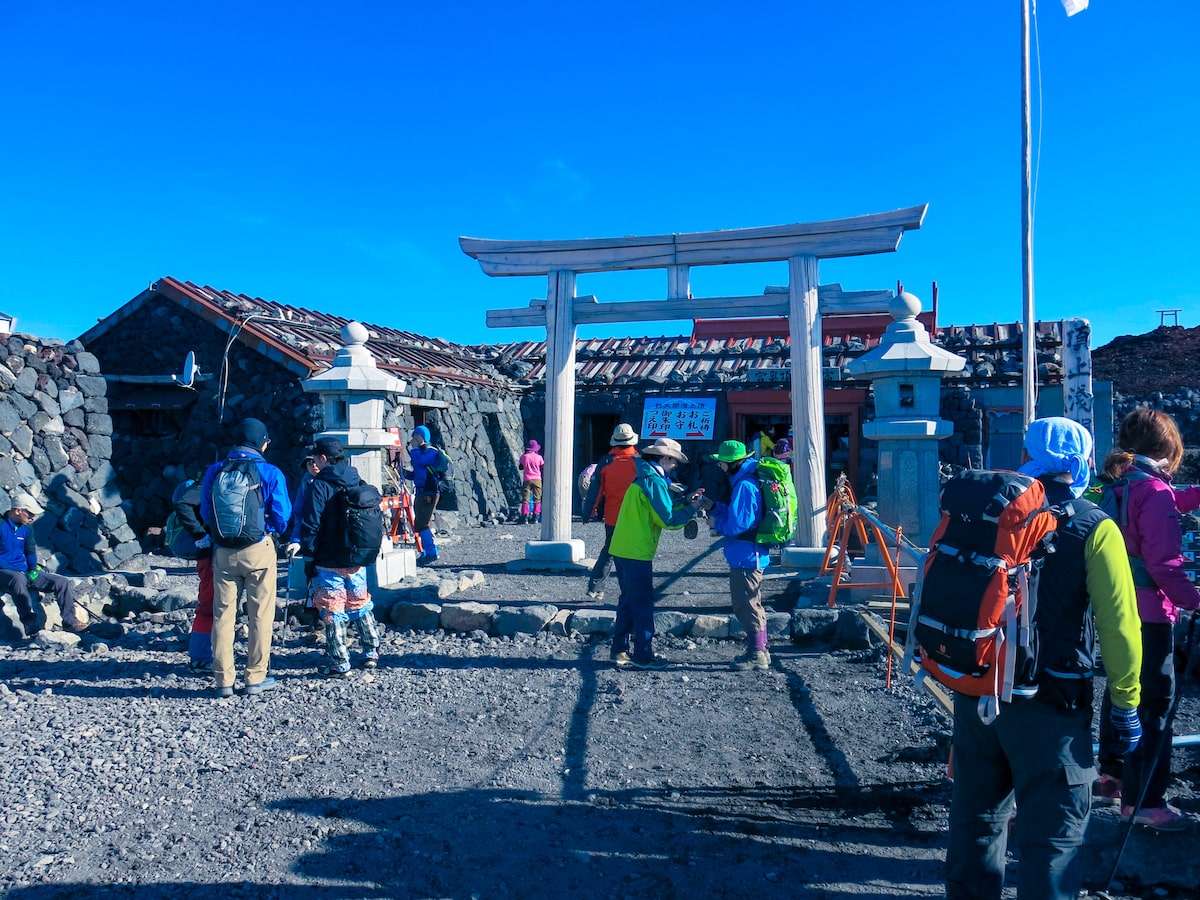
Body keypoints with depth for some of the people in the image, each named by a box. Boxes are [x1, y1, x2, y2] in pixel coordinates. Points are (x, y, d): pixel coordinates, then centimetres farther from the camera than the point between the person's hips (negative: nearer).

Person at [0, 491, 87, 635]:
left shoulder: (27, 527, 12)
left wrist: (34, 568, -2)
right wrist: (16, 571, -19)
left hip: (24, 573, 8)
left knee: (62, 582, -3)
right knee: (18, 578, -42)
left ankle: (70, 621, 1)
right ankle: (32, 626, -47)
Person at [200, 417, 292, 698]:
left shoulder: (214, 471, 3)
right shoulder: (270, 473, -7)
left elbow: (205, 514, 9)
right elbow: (281, 518, -4)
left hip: (223, 552, 3)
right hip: (258, 551, -3)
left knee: (223, 614, 10)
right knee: (260, 615, 7)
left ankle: (224, 680, 15)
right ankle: (255, 677, 12)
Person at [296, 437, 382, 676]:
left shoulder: (320, 486, -12)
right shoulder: (359, 484, 6)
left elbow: (310, 524, -15)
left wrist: (308, 552, -3)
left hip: (329, 563, -6)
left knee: (333, 613, 3)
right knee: (361, 607, 18)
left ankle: (339, 663, 7)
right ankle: (372, 654, 24)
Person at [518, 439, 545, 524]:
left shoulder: (524, 456, 0)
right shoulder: (539, 457, -1)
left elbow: (520, 467, 13)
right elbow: (543, 468, 4)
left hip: (527, 480, 0)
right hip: (537, 479, 0)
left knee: (525, 499, 1)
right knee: (537, 499, 7)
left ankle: (525, 517, -10)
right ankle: (535, 517, 1)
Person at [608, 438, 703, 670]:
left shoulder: (643, 478, 17)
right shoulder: (654, 481, -13)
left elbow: (659, 509, 18)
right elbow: (666, 519, -14)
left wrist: (686, 502, 13)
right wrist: (691, 510, -2)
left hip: (623, 549, 10)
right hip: (637, 552, -10)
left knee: (629, 600, 16)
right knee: (643, 604, 0)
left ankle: (620, 651, 22)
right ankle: (643, 655, 8)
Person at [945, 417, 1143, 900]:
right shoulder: (1094, 529, -9)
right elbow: (1119, 625, -13)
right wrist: (1125, 703, -1)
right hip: (1046, 699, -4)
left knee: (976, 810, 20)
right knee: (1054, 826, 9)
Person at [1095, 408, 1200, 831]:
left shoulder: (1114, 485, 6)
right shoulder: (1155, 492, -19)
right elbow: (1164, 564, -23)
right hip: (1148, 614, -9)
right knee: (1154, 703, 1)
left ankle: (1112, 772, 38)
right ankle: (1143, 801, 8)